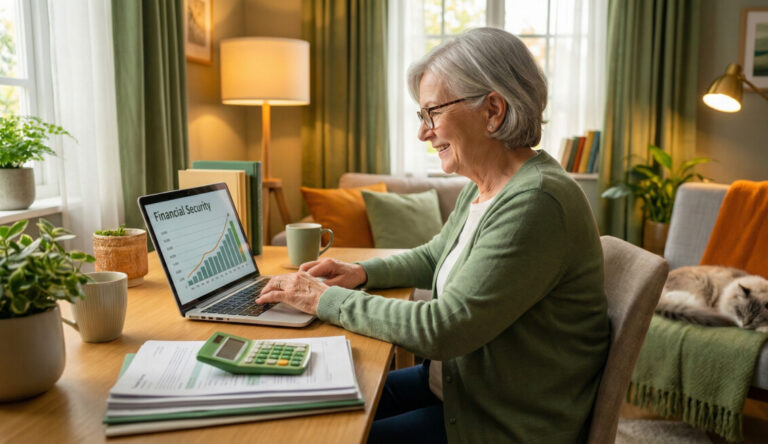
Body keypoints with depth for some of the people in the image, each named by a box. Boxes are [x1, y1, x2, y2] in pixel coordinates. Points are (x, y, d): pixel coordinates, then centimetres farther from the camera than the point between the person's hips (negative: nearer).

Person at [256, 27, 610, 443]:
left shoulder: (537, 203, -27)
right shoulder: (481, 189, 4)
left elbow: (441, 329, -29)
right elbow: (432, 257, 20)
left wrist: (327, 300, -19)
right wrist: (362, 273, 2)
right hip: (456, 383, 8)